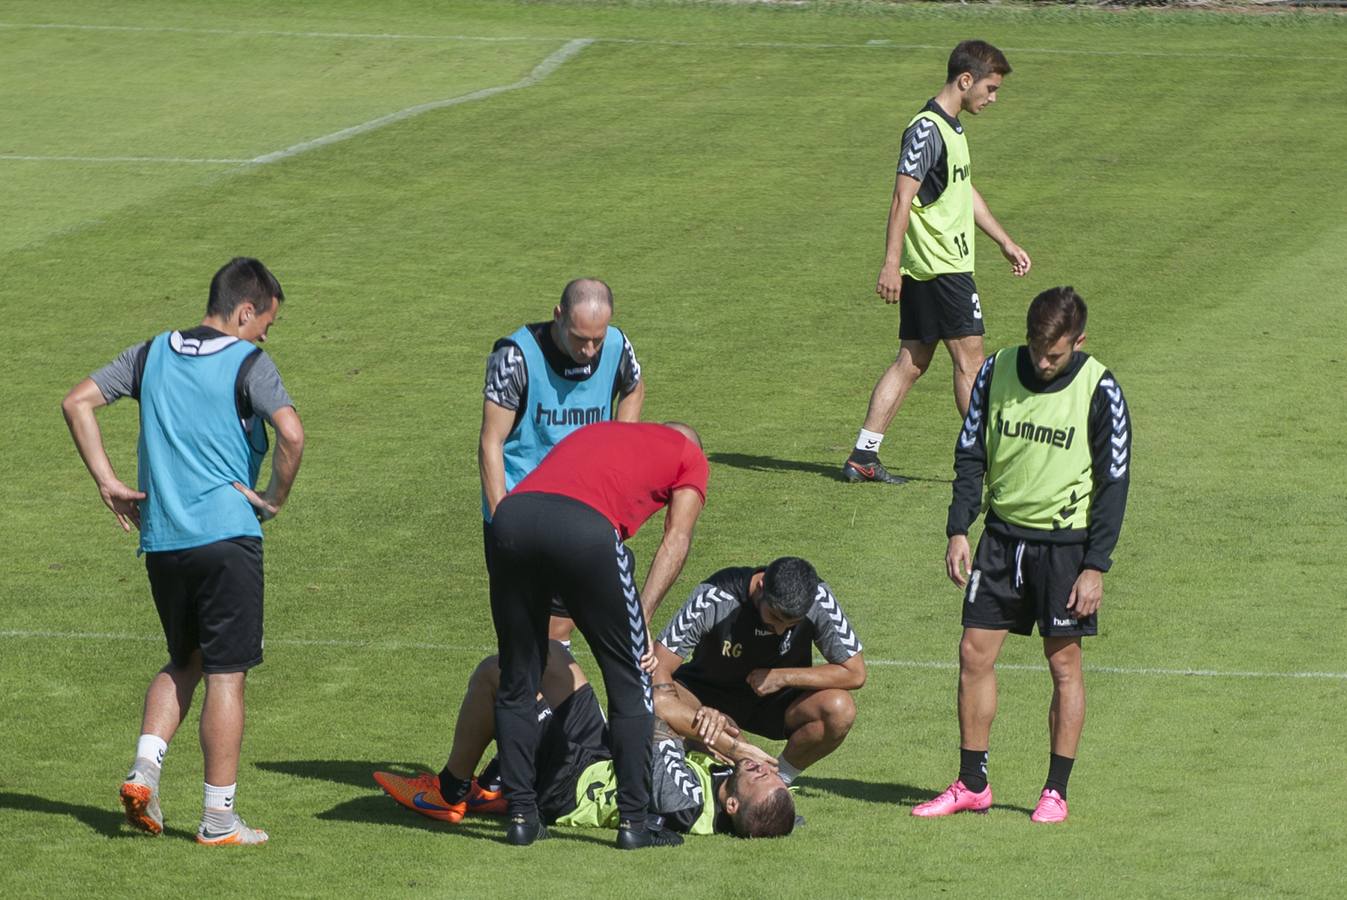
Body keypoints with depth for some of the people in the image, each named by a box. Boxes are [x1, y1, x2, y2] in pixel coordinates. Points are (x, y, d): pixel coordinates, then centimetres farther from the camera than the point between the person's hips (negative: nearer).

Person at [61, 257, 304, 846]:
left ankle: (144, 768, 3)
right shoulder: (248, 363, -5)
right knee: (226, 674, 1)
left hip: (159, 539, 5)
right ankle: (218, 817, 2)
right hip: (226, 533, -5)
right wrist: (275, 498, -6)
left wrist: (107, 481, 7)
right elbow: (290, 433, -20)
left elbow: (78, 401, 8)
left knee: (184, 660, 22)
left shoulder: (153, 354, 11)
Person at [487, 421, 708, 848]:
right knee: (630, 684, 11)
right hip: (586, 527, -4)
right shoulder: (690, 456, 28)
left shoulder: (595, 431, 41)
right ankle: (633, 821, 12)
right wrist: (642, 616, 9)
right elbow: (676, 540, 14)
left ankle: (521, 814, 18)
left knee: (516, 682, 18)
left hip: (511, 514, 4)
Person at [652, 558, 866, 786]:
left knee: (839, 711, -30)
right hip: (709, 693, -1)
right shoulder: (713, 599, -28)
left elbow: (855, 673, -15)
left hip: (778, 700, 1)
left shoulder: (820, 601, -23)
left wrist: (782, 677, -22)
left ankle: (780, 778, -4)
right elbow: (658, 671, -28)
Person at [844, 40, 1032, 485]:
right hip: (941, 267, -10)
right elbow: (903, 198, -21)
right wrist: (891, 264, -26)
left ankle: (863, 457, 8)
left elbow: (966, 193, 29)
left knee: (911, 362, 9)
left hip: (926, 270, 10)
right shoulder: (927, 130, -15)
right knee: (969, 359, -3)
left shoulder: (952, 128, 16)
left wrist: (1006, 243, 32)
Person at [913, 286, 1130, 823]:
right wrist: (958, 531, -1)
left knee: (1064, 664, 1)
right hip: (1002, 532, 4)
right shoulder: (997, 372, -1)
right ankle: (971, 785, 11)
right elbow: (971, 454, 7)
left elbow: (1114, 483, -7)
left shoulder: (1099, 391, -11)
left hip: (1065, 542, -4)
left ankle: (1055, 792, 9)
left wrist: (1095, 566, -11)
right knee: (975, 655, 1)